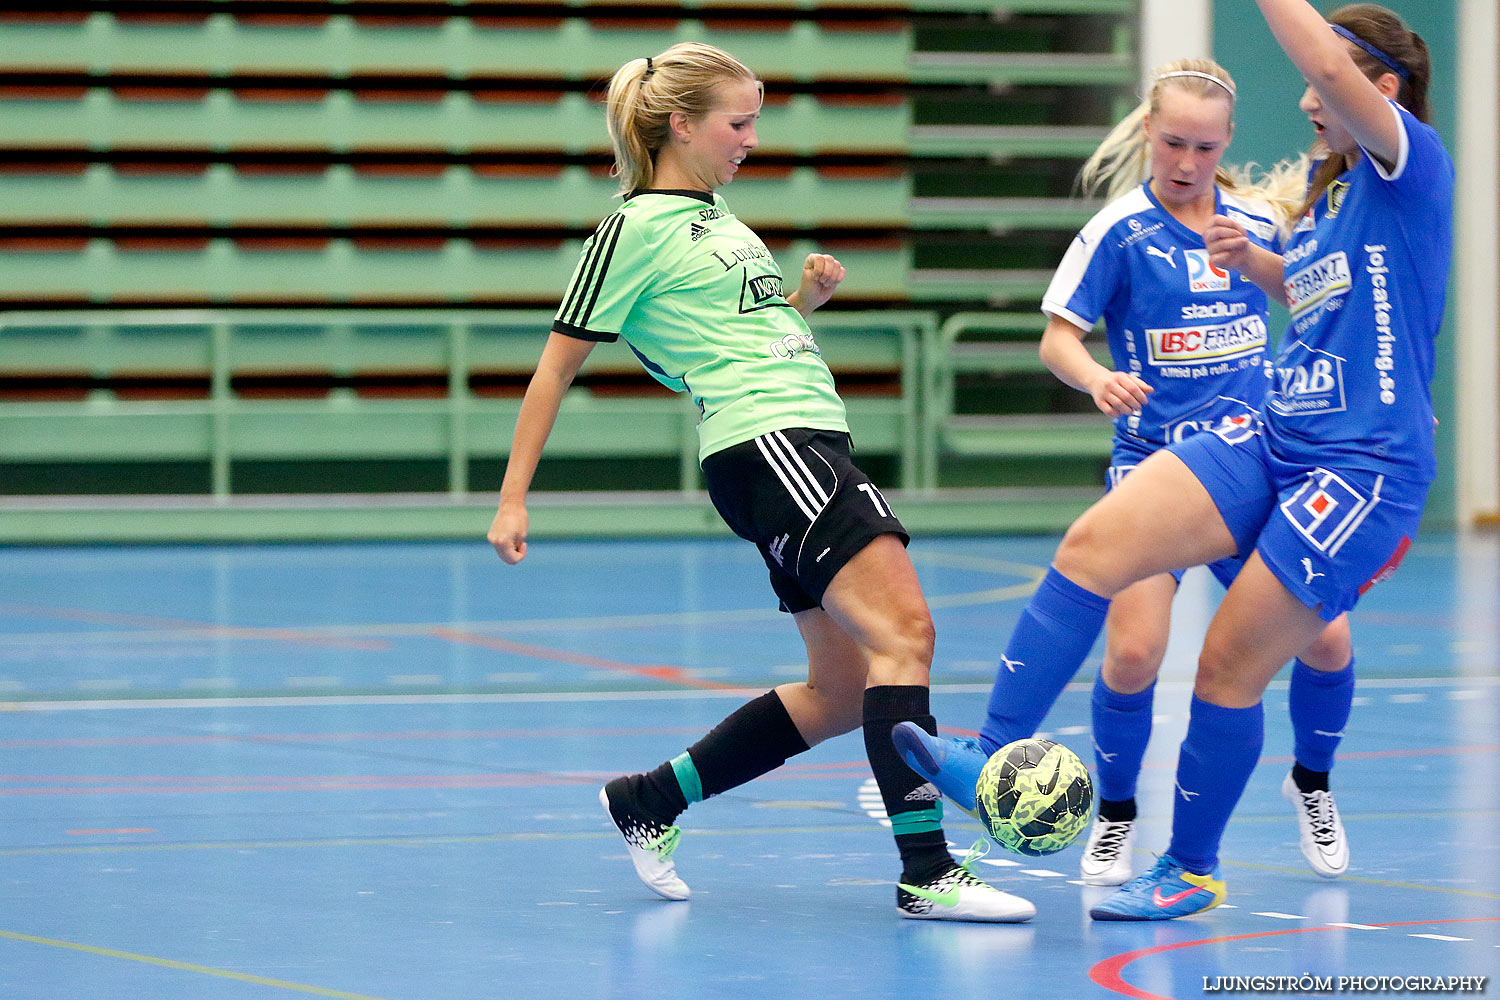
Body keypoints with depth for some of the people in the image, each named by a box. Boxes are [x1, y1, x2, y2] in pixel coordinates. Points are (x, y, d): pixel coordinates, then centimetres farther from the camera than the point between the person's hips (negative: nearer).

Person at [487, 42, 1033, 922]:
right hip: (764, 444, -10)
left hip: (814, 441, 10)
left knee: (843, 691, 8)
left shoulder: (717, 215, 21)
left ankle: (649, 802, 20)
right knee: (905, 631, -21)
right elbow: (560, 361, -3)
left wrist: (808, 296, 12)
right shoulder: (639, 226, -4)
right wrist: (513, 499, -6)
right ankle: (927, 873, -26)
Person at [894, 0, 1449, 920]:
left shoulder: (1413, 164, -8)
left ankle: (1193, 870, 15)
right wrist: (1253, 260, 19)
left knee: (1229, 665, -5)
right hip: (1271, 441, 8)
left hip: (1365, 466, -8)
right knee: (1096, 543, -13)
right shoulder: (1326, 192, 18)